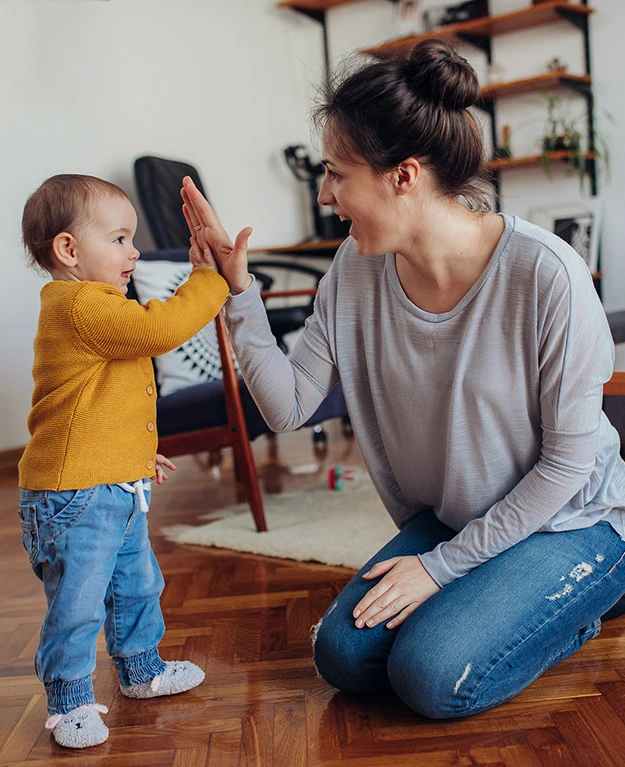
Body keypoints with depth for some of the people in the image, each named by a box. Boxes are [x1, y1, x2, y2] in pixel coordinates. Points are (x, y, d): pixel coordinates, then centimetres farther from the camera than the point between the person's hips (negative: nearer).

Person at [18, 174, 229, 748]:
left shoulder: (92, 308, 15)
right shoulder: (83, 308, -21)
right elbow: (162, 327, -29)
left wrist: (136, 453, 28)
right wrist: (209, 278, -17)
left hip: (117, 491, 11)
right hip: (76, 497, -11)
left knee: (137, 585, 23)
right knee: (76, 604, 2)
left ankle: (141, 669, 41)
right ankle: (69, 700, 20)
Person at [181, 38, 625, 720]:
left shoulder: (546, 275, -26)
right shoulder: (357, 269, -10)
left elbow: (568, 458, -19)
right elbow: (288, 406, -9)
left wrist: (442, 565, -17)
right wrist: (238, 292, -19)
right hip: (446, 521, 6)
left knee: (433, 675, -19)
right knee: (343, 656, -4)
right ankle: (487, 593, 19)